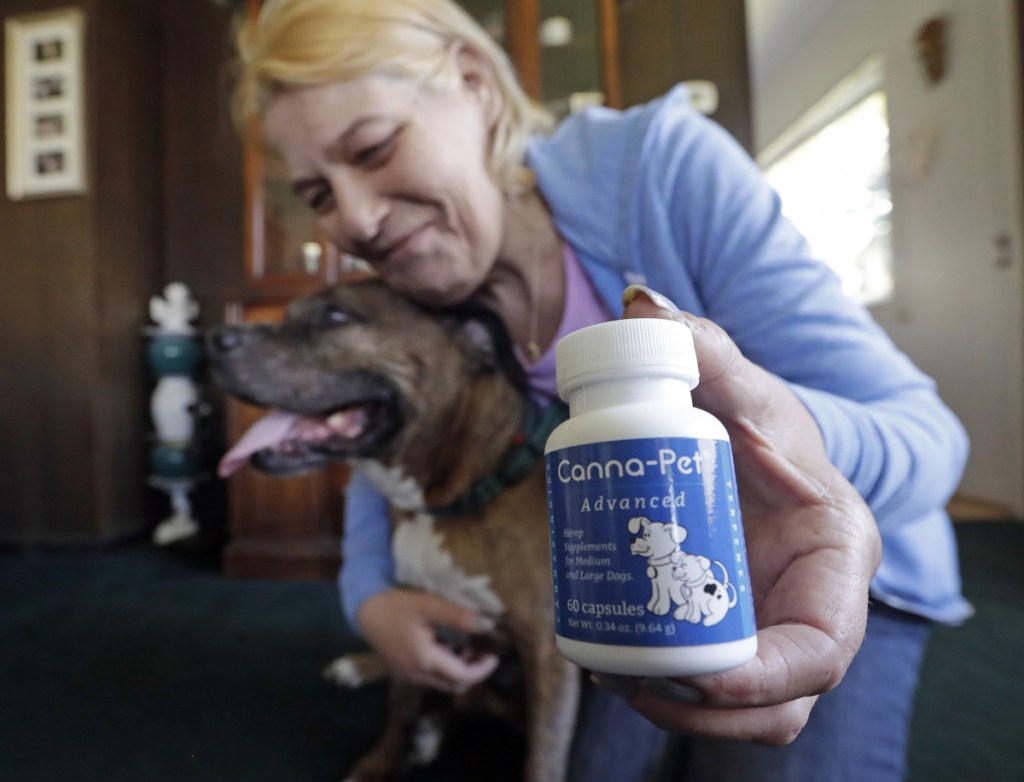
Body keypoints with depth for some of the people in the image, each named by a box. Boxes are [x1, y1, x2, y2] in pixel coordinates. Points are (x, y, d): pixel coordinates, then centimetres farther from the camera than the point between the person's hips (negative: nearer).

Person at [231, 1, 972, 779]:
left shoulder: (662, 164, -27)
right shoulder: (401, 316, -13)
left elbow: (922, 428, -27)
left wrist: (807, 440, -50)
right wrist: (371, 597, -15)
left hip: (852, 567, -2)